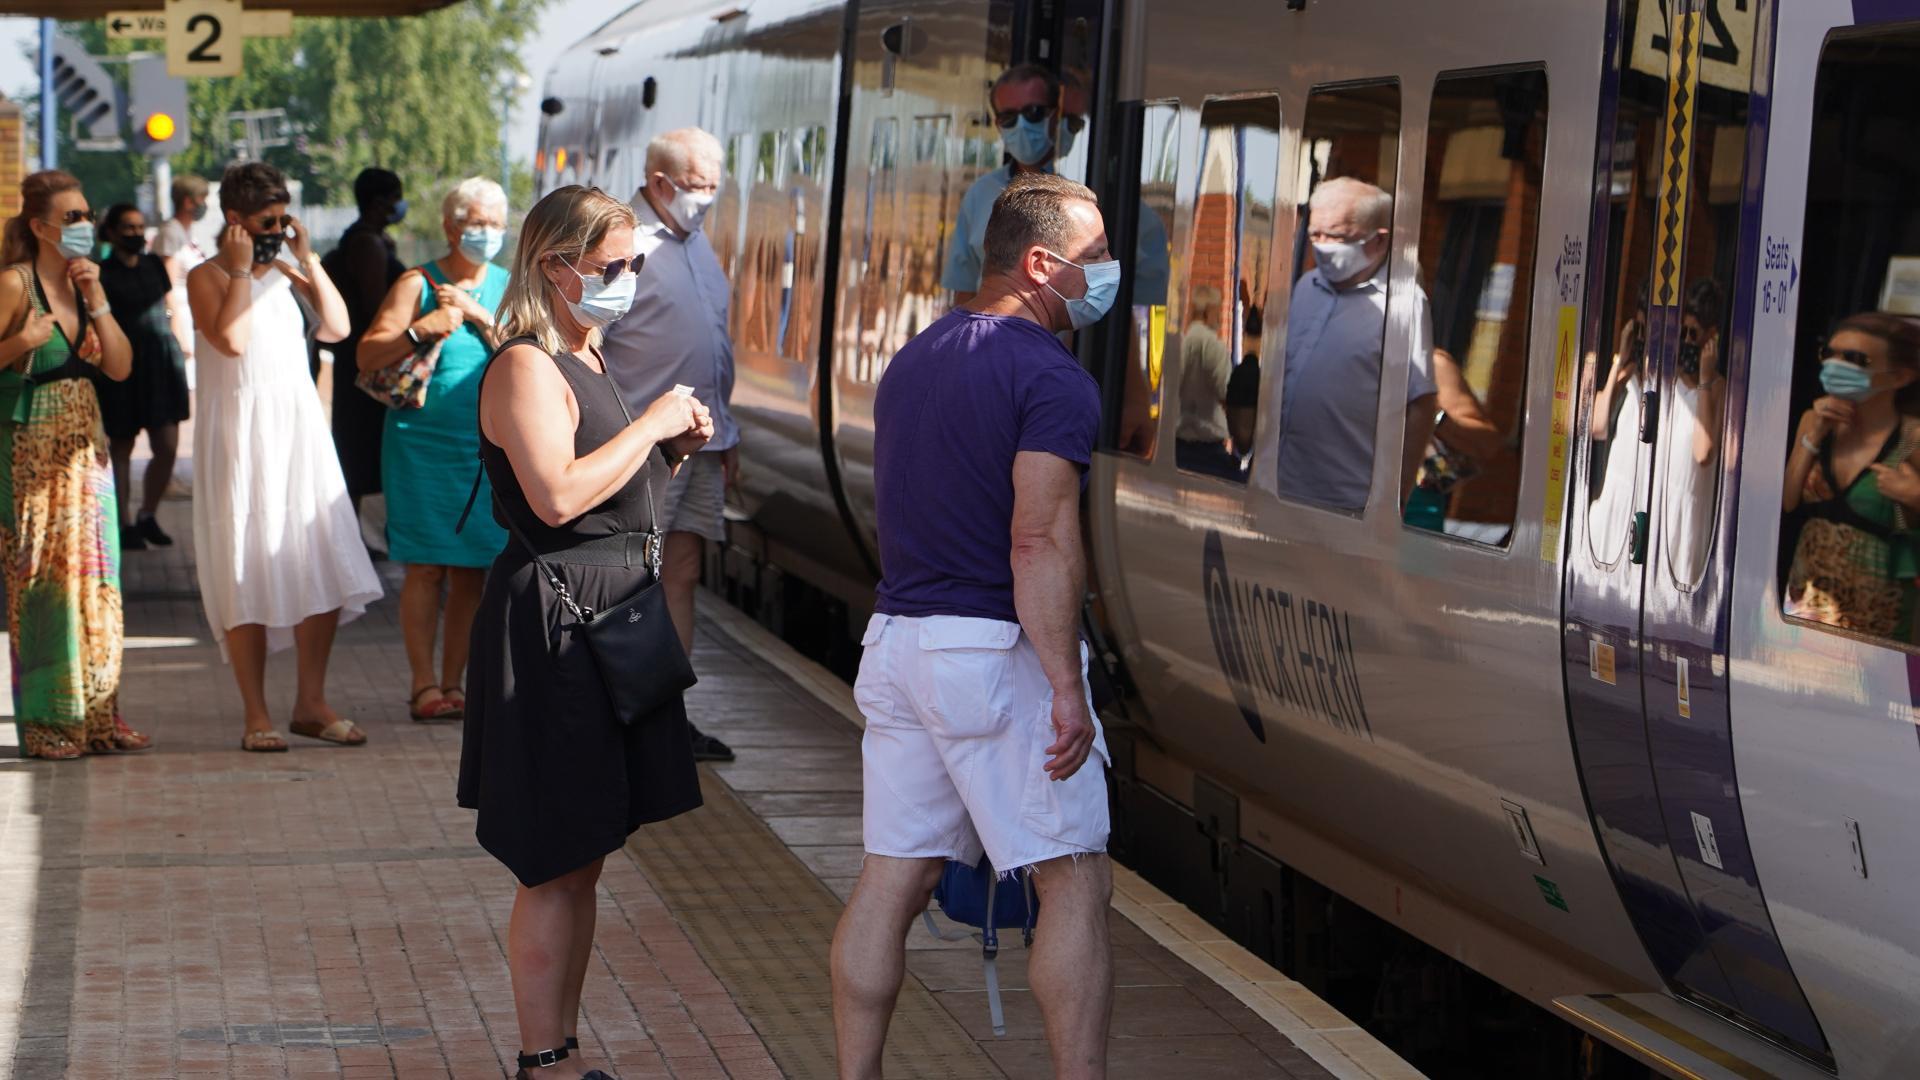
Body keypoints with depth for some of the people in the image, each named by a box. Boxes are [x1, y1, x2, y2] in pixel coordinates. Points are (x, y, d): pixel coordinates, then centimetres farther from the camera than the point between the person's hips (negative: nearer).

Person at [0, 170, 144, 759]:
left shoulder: (79, 283, 11)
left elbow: (120, 367, 5)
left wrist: (96, 301, -4)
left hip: (85, 447, 7)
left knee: (94, 579, 6)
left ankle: (95, 716, 12)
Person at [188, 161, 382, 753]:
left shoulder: (288, 274, 14)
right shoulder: (208, 276, -3)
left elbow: (338, 327, 2)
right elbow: (231, 339, -20)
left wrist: (306, 260, 0)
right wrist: (240, 269, -13)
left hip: (300, 429, 6)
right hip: (240, 435, -6)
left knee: (325, 571, 2)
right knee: (248, 575, -4)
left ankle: (311, 703, 12)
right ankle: (256, 715, 1)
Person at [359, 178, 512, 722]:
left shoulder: (509, 287, 11)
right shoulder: (418, 284, 0)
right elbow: (367, 356, -5)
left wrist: (477, 314, -12)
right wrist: (421, 329, -19)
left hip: (488, 446, 3)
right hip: (423, 442, -3)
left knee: (472, 569, 4)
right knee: (427, 567, -6)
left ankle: (452, 682, 12)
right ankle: (423, 684, -1)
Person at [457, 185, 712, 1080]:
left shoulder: (584, 360, 17)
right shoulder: (526, 367, -14)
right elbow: (557, 495, -27)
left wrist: (672, 448, 7)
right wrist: (652, 424, -18)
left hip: (610, 612, 10)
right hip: (553, 623, -10)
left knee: (580, 863, 15)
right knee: (555, 868, -4)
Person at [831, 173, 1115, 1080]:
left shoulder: (912, 360, 16)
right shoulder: (1052, 377, -12)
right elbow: (1039, 543, -20)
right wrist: (1066, 684, -21)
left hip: (896, 637, 8)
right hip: (997, 648, -8)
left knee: (892, 878, 9)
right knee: (1073, 880, -2)